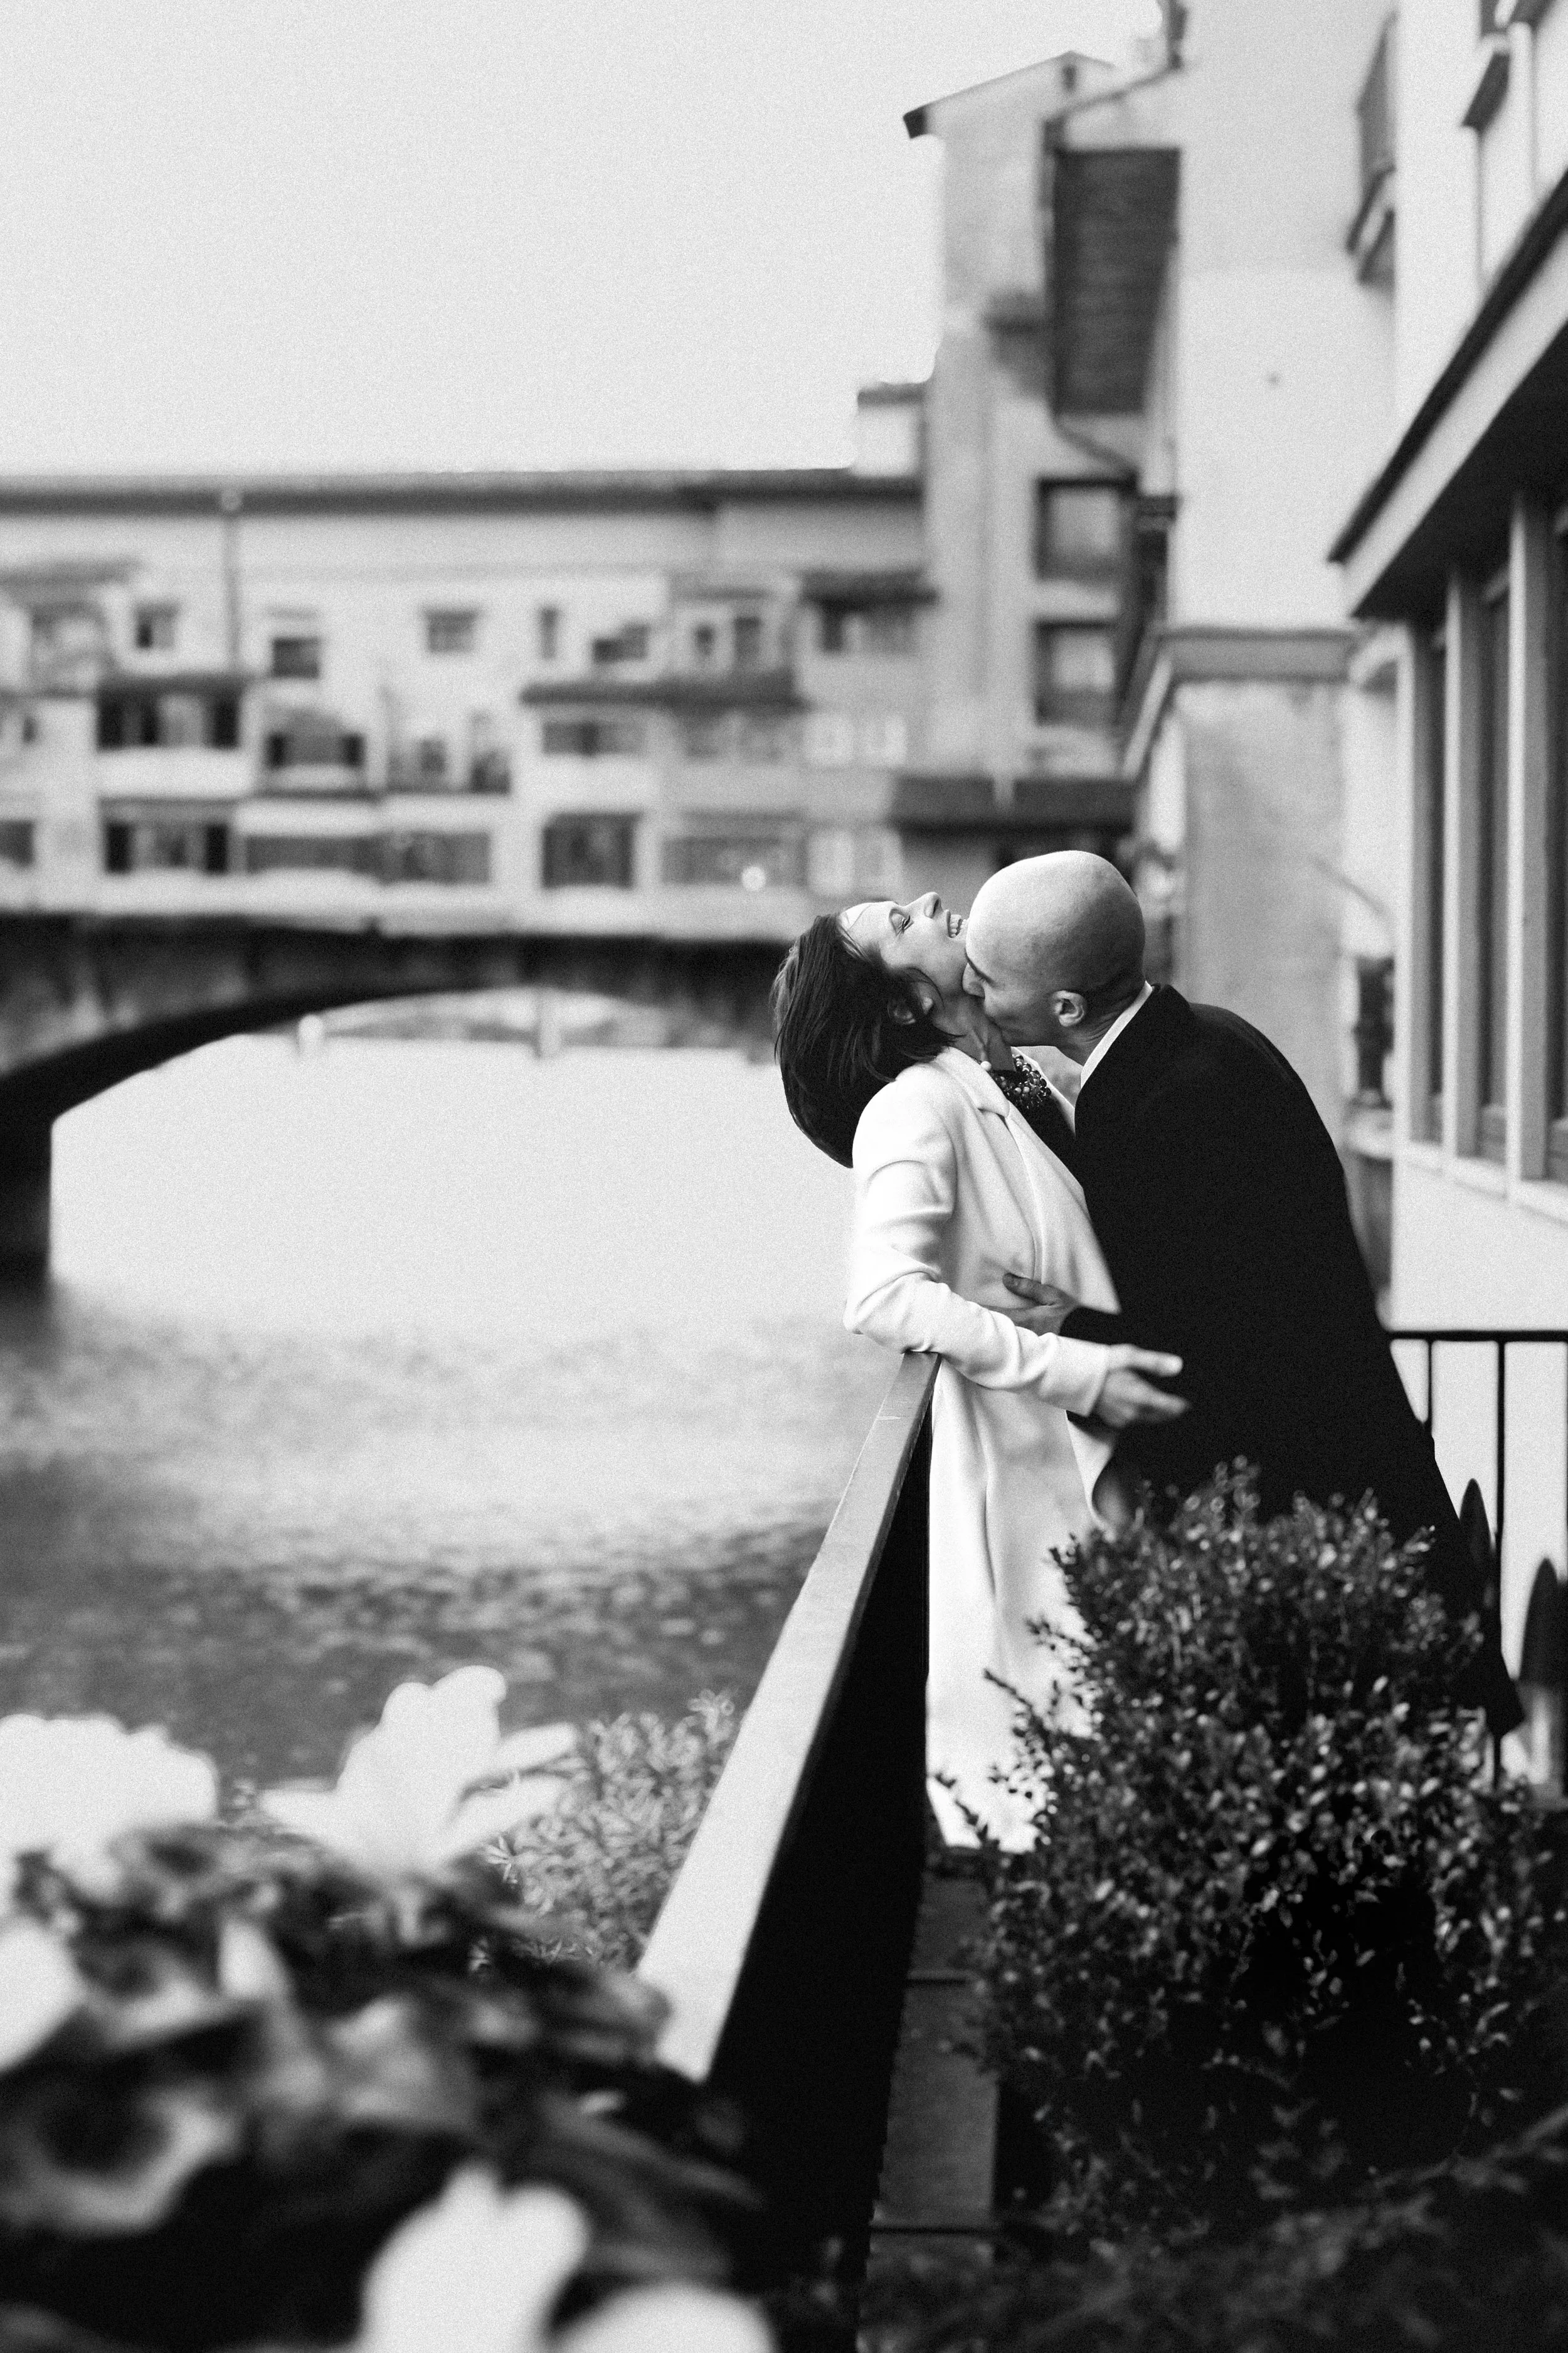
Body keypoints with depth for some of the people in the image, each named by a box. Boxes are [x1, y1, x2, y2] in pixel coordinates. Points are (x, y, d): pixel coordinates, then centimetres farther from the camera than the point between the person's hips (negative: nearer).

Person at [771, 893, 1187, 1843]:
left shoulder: (1022, 1079, 10)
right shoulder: (915, 1108, -16)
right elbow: (887, 1296, -29)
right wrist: (1076, 1372, -29)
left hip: (1097, 1464, 8)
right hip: (1025, 1468, -8)